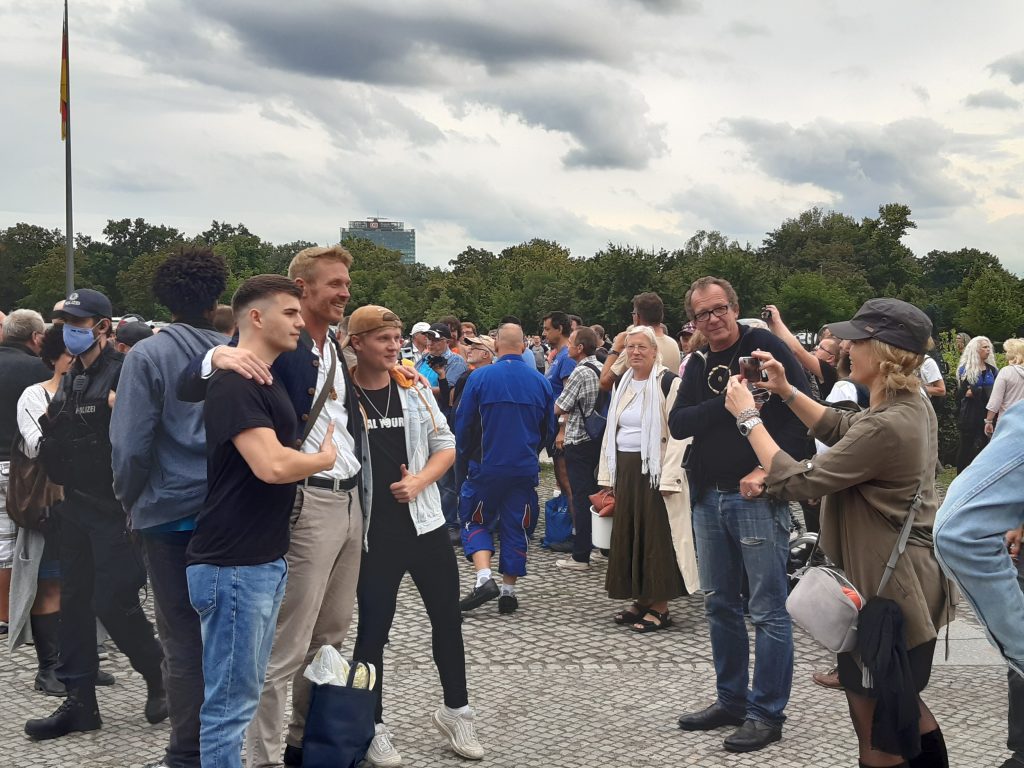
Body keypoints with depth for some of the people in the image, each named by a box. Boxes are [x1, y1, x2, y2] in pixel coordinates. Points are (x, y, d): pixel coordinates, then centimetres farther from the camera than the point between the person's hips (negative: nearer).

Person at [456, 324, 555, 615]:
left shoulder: (480, 377, -10)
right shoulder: (540, 382, 0)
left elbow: (463, 424, -4)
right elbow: (549, 430, 10)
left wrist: (466, 454, 15)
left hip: (486, 466, -2)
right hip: (526, 468, 2)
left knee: (476, 521, 12)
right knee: (516, 527, 12)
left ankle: (484, 578, -7)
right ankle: (509, 591, 14)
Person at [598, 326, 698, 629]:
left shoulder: (668, 382, -9)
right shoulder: (622, 384, 13)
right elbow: (611, 430, 17)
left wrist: (668, 477, -19)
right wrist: (607, 473, 12)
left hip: (655, 470, -7)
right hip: (626, 470, 7)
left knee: (657, 535, -2)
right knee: (629, 533, 10)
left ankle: (660, 606, 5)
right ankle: (641, 600, 21)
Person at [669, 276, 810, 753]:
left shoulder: (764, 347, -7)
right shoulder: (698, 365, 12)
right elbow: (678, 424, 0)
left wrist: (767, 469, -17)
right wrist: (728, 401, -13)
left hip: (757, 496, -7)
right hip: (708, 498, 7)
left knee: (767, 610, -2)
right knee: (720, 606, 15)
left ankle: (766, 713, 8)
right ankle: (731, 700, 27)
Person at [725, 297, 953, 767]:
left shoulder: (885, 427, -29)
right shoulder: (914, 406, 3)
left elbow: (796, 482, -24)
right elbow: (840, 429, 20)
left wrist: (748, 417, -13)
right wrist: (786, 391, 9)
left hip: (886, 589, -10)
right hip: (901, 580, 10)